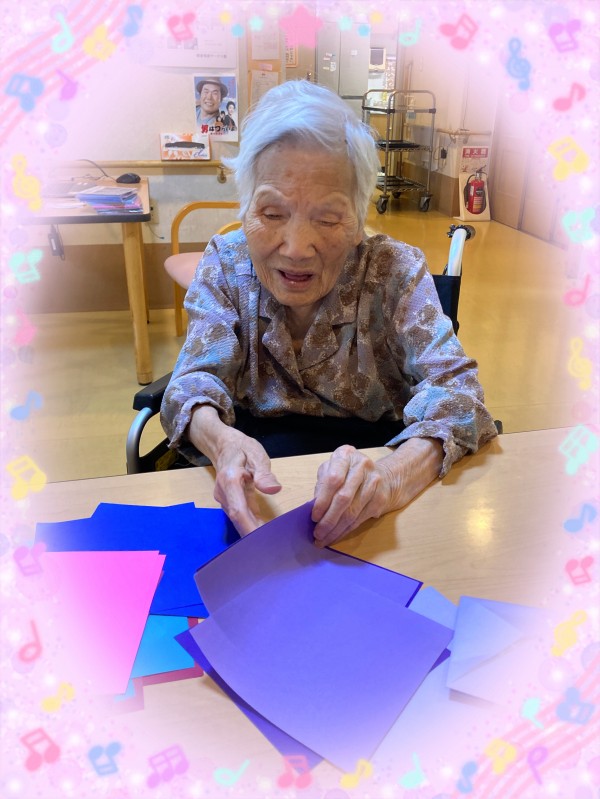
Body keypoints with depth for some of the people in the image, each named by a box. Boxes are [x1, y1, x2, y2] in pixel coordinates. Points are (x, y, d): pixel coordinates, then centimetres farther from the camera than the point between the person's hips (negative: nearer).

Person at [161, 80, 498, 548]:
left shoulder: (395, 270, -13)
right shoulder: (225, 265, -8)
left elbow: (454, 388, -23)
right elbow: (198, 378, -15)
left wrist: (393, 474, -46)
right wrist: (221, 439, -42)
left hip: (371, 449, -1)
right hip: (260, 451, 2)